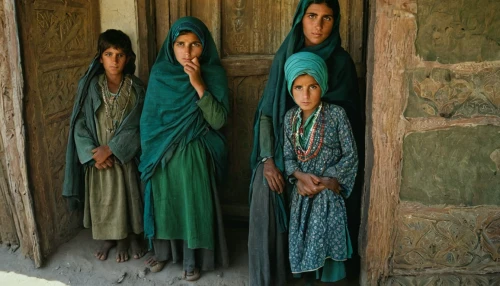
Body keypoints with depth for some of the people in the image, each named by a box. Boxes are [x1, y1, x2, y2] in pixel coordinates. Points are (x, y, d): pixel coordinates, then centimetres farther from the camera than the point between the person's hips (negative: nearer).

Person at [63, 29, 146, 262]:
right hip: (97, 156, 1)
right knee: (103, 198, 12)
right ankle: (109, 238, 33)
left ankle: (129, 236, 32)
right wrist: (93, 153, -16)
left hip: (125, 156, 0)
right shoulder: (89, 86, -4)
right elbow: (79, 123, -6)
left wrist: (110, 149, -18)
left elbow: (136, 126, -11)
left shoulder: (136, 88, -5)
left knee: (128, 196, 10)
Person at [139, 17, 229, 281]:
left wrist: (198, 85, -25)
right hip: (161, 153, 3)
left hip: (195, 154, -2)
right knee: (163, 203, 15)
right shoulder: (159, 73, -2)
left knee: (194, 205, 7)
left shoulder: (214, 74, -9)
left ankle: (193, 259, 27)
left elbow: (218, 120, -17)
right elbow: (148, 115, 5)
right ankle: (163, 251, 37)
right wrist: (149, 150, 4)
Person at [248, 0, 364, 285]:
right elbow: (267, 110, 1)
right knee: (264, 195, -13)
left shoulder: (341, 62, -3)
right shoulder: (285, 56, 2)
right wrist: (268, 158, -11)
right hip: (280, 144, 2)